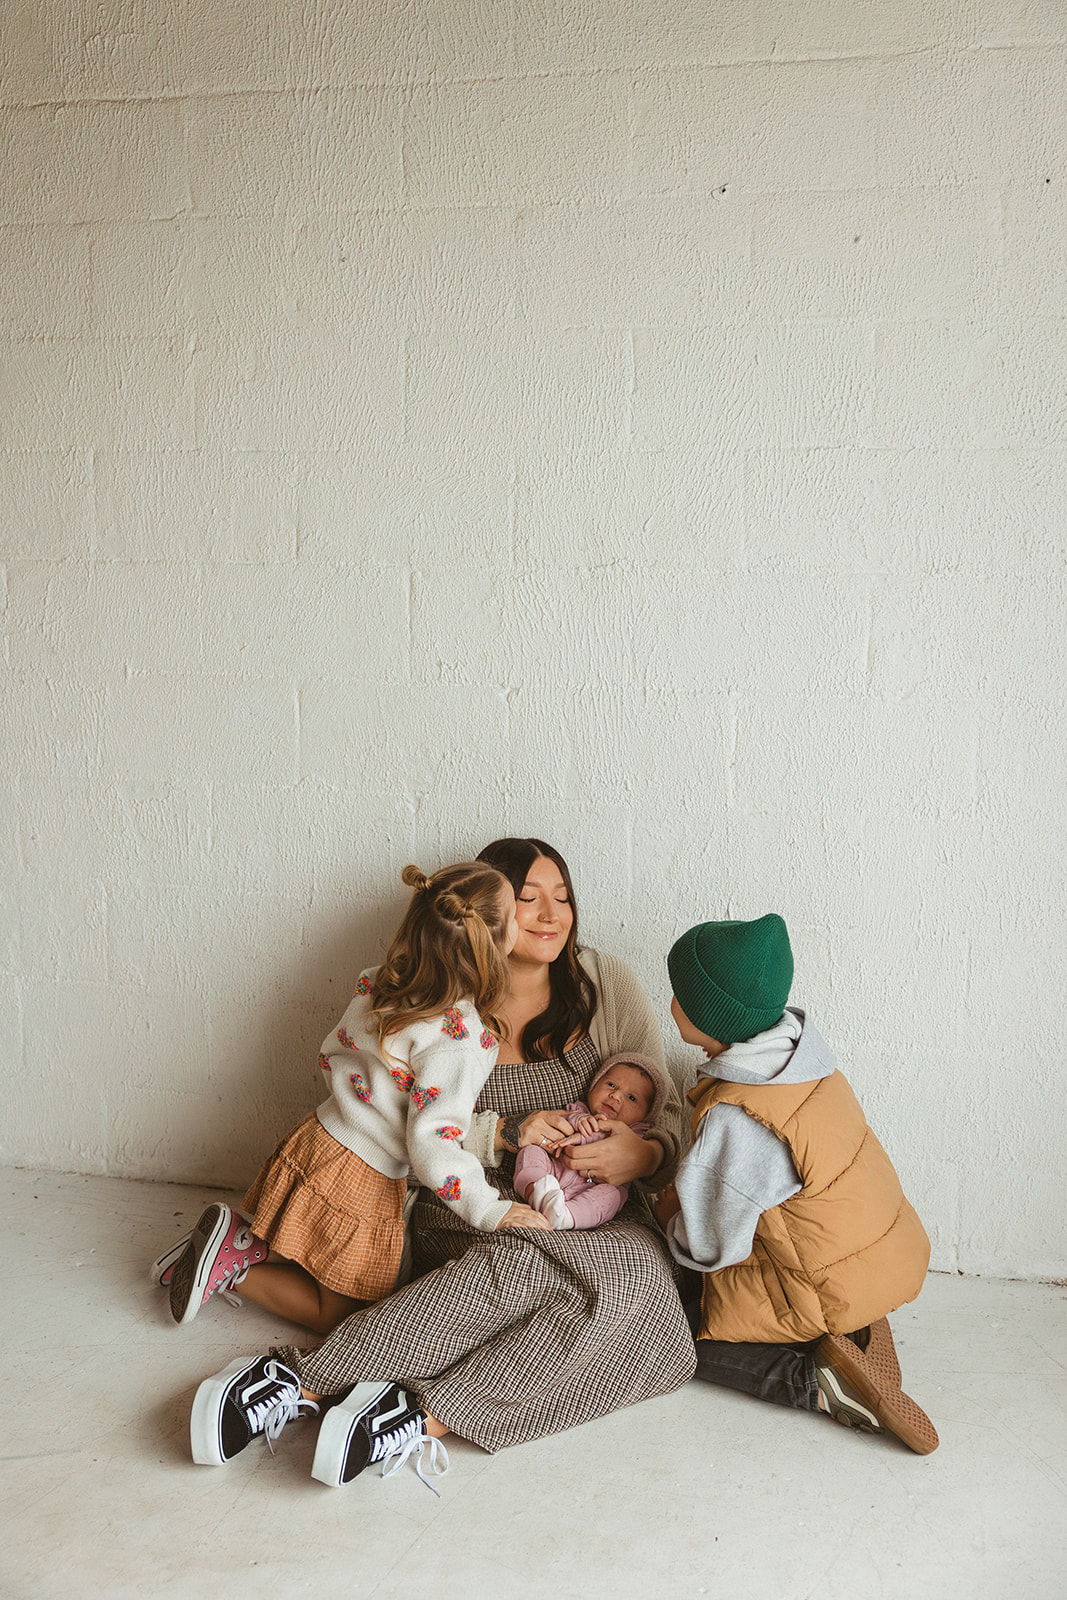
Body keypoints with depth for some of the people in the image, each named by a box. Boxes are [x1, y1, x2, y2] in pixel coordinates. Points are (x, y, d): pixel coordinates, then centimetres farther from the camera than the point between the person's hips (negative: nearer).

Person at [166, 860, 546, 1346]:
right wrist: (491, 1210, -18)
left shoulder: (382, 983, -4)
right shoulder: (460, 1038, -28)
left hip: (317, 1139, 8)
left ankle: (238, 1236, 12)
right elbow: (431, 1144, -28)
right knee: (336, 1314, 15)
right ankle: (232, 1267, 2)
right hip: (360, 1184, -7)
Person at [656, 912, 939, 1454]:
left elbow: (708, 1248, -18)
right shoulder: (800, 1051, -6)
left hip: (835, 1289, -8)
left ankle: (817, 1382, -8)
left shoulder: (734, 1121, -31)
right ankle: (854, 1331, 10)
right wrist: (688, 1195, 10)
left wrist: (671, 1211, 3)